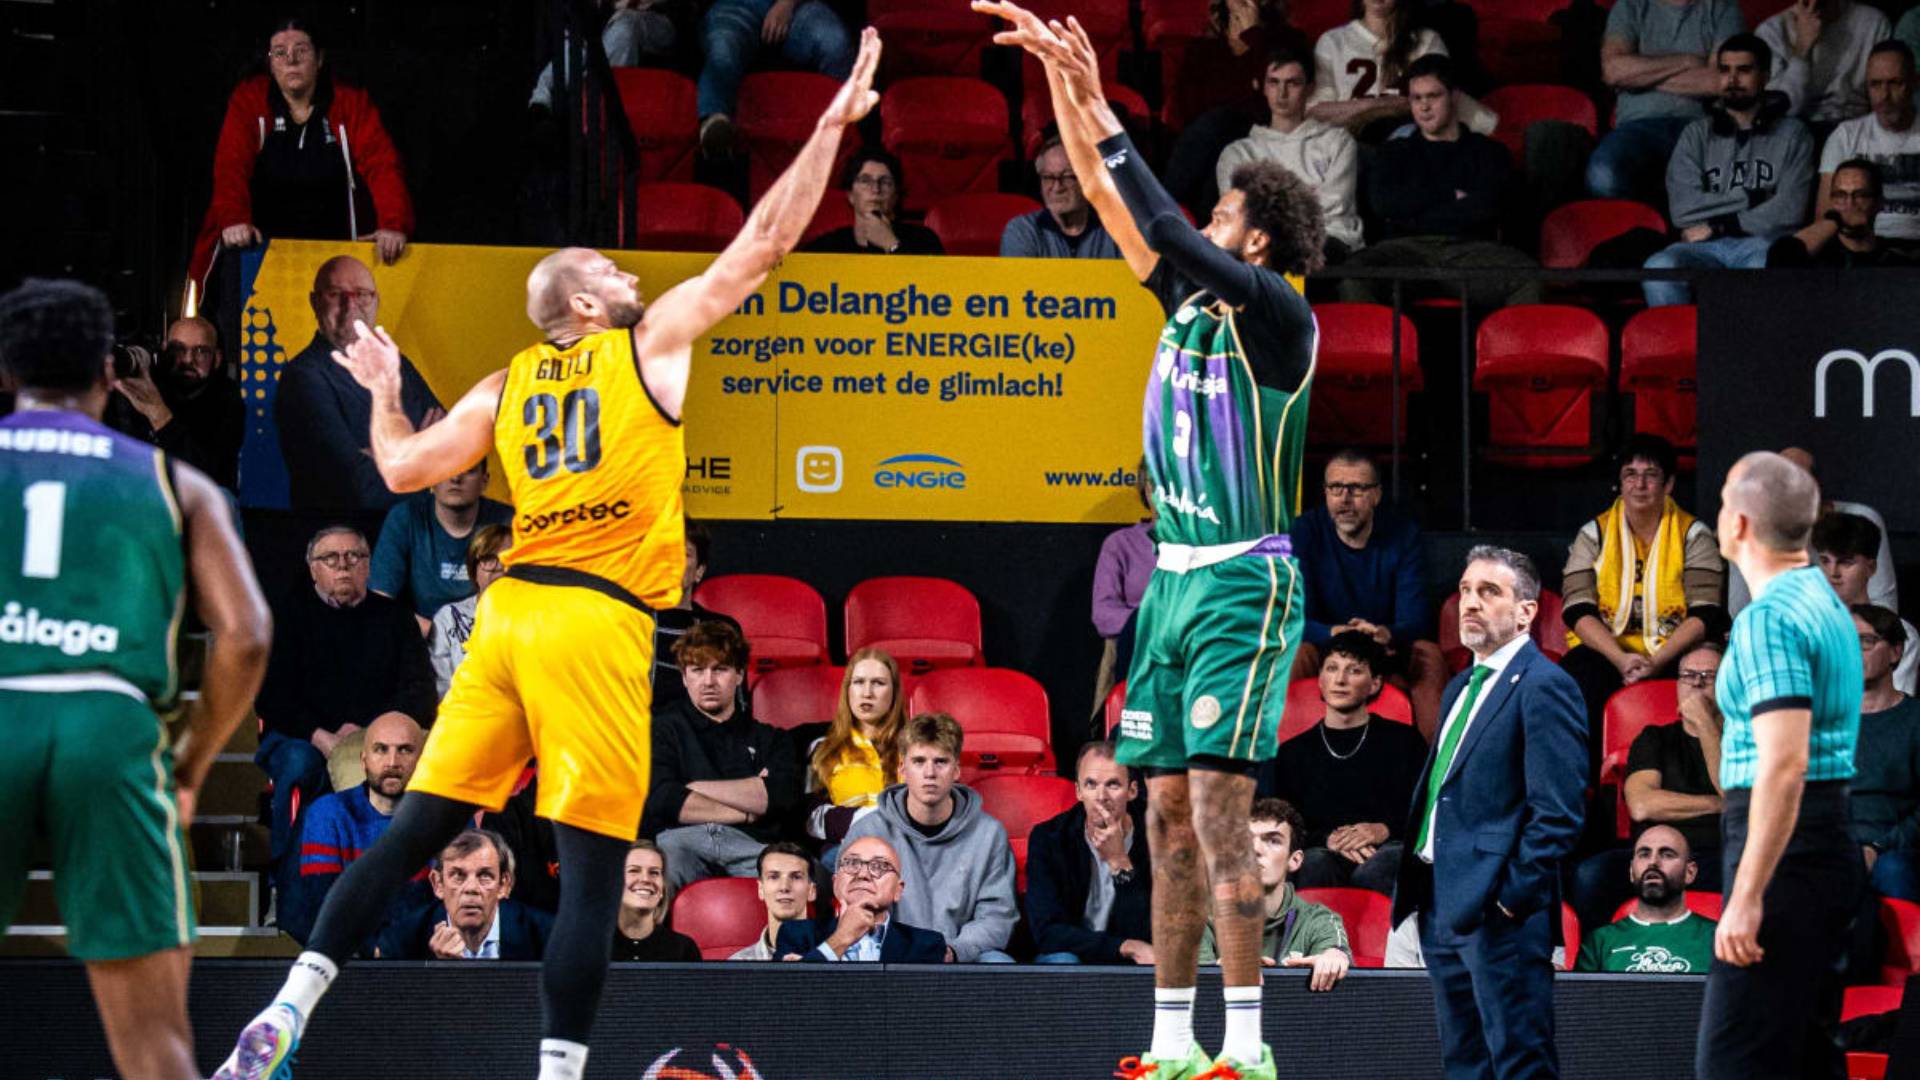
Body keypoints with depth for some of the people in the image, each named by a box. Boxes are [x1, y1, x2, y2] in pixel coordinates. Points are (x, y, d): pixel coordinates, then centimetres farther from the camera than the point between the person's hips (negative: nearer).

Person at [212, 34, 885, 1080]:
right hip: (598, 624, -5)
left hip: (509, 613, 5)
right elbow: (763, 243, 5)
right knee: (591, 869, -5)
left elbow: (403, 469, 15)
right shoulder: (652, 342, 5)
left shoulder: (507, 385, 16)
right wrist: (832, 126, 11)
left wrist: (383, 391, 35)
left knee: (414, 831, 9)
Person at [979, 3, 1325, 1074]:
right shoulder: (1194, 300, 13)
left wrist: (1103, 113, -19)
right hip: (1173, 578, 9)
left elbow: (1168, 229, -21)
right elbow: (1111, 200, 14)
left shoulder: (1279, 314, -10)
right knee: (1169, 809, 7)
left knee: (1217, 799, -14)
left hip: (1241, 583, -9)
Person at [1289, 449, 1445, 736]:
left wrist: (1386, 634, -37)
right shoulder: (1305, 532, -8)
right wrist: (1335, 633, -37)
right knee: (1296, 656, -32)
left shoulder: (1404, 535, -5)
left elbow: (1417, 618, -12)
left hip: (1387, 651, 1)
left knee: (1429, 655, -27)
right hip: (1326, 650, -1)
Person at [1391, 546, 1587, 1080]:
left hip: (1499, 911, -10)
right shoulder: (1462, 688, 20)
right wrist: (1417, 888, 14)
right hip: (1442, 906, 10)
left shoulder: (1542, 687, -9)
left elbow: (1558, 810, -15)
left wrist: (1513, 896, -19)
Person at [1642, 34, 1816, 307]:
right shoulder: (1697, 134, 19)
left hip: (1761, 244, -2)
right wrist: (1750, 199, 3)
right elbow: (1682, 210, 4)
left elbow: (1789, 213, 1)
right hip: (1705, 249, 2)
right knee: (1658, 267, -34)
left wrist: (1718, 226, 1)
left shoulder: (1792, 134, 15)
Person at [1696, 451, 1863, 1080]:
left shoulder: (1766, 620, -16)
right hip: (1833, 842, 10)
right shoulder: (1826, 603, 16)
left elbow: (1784, 765, -24)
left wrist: (1747, 897, -25)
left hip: (1783, 842, -10)